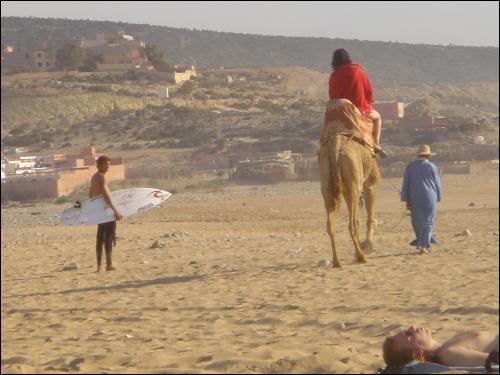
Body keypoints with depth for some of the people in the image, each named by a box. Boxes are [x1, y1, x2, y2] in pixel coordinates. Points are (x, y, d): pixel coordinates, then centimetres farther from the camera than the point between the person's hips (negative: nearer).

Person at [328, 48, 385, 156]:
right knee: (377, 117, 27)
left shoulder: (333, 76, -4)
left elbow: (332, 96, 3)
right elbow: (369, 90, -1)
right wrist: (366, 103, 17)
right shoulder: (357, 71, -6)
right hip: (360, 110, 0)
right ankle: (376, 144, 12)